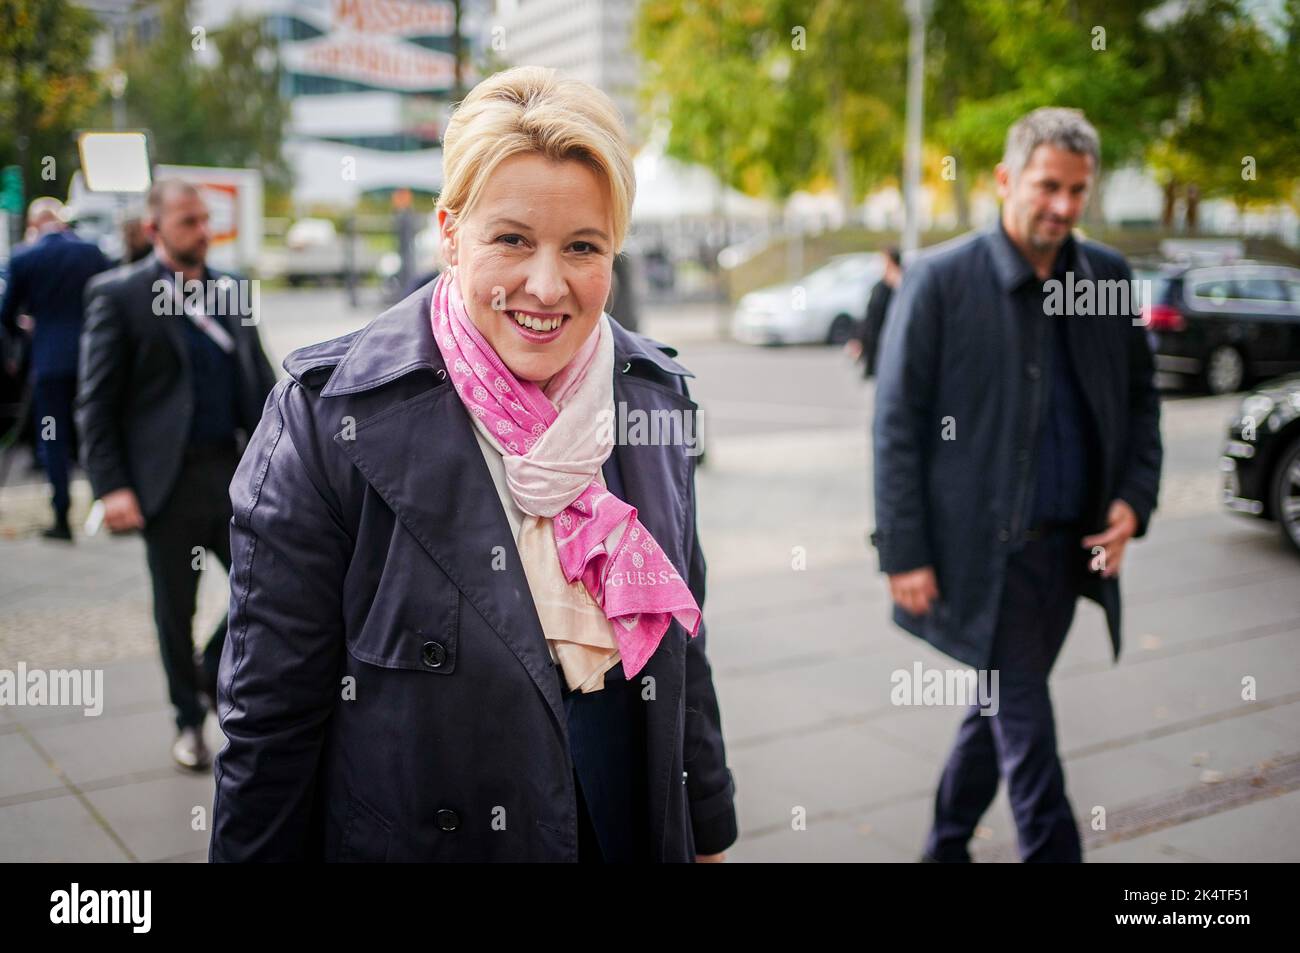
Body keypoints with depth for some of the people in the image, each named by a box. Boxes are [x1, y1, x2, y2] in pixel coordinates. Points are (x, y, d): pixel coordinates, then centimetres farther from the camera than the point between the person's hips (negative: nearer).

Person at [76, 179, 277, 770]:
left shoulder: (231, 292, 9)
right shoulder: (118, 294, -4)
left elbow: (261, 383, 13)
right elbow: (96, 403, -7)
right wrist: (111, 487, -14)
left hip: (236, 471, 4)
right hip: (170, 480, -4)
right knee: (175, 610, 10)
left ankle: (214, 672, 30)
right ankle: (189, 720, 29)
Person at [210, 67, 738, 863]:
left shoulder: (657, 393, -4)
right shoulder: (327, 417, -19)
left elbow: (684, 651, 5)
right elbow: (270, 715, -14)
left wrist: (709, 836, 9)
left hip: (641, 830, 4)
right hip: (411, 836, -3)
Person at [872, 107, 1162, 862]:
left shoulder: (1107, 276, 6)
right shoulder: (941, 280, -9)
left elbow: (1140, 397, 15)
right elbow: (897, 425, -8)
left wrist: (1135, 496, -1)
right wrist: (906, 554, -11)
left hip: (1071, 545, 5)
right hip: (984, 548, -5)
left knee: (1001, 713, 17)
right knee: (1027, 726, -2)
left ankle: (948, 845, 36)